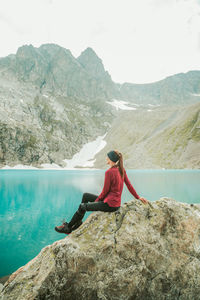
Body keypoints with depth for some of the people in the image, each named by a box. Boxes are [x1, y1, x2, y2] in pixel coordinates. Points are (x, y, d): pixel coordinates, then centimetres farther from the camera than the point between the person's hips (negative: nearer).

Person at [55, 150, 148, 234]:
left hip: (110, 204, -9)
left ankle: (68, 227, 21)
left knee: (82, 206, 2)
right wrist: (138, 197, 18)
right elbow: (129, 185, 7)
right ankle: (78, 222, 24)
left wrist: (96, 200, 2)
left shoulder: (109, 172, -22)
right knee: (85, 196, 16)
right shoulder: (121, 169, 3)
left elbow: (105, 191, -15)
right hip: (115, 201, 9)